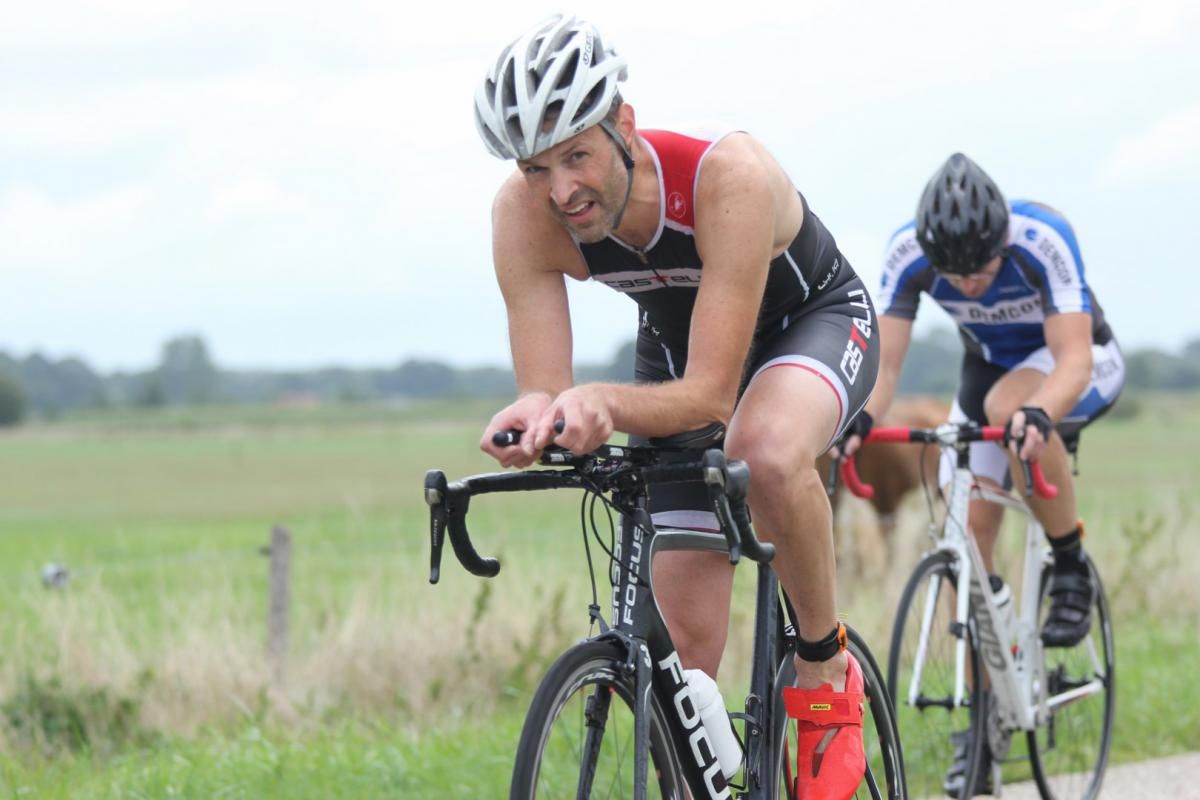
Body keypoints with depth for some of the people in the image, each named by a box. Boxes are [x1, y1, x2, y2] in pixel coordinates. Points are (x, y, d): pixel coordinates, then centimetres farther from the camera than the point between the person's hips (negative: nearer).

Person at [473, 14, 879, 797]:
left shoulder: (729, 175, -40)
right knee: (686, 641, -5)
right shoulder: (524, 213, -27)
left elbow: (713, 394, -40)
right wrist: (533, 419, -51)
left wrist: (603, 403, -59)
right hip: (679, 347, 4)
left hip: (815, 318, -4)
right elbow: (545, 390, -27)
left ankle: (827, 667, -16)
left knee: (768, 453, -40)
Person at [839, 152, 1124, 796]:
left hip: (1080, 367, -4)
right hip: (990, 368, 4)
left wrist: (1037, 414, -60)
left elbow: (1074, 361, -40)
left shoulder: (1042, 239, -36)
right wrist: (861, 418, -47)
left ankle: (1072, 567, -17)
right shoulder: (908, 253, -25)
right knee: (968, 530, -9)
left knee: (1006, 407, -38)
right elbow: (883, 362, -26)